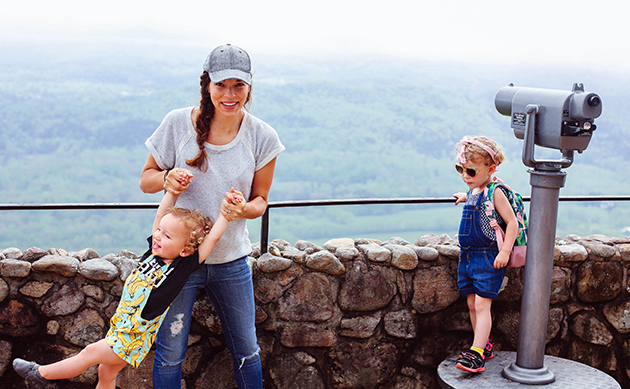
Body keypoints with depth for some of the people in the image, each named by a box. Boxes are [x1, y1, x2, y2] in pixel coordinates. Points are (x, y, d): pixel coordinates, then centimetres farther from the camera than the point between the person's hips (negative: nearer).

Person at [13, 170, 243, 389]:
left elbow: (213, 237, -26)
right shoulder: (154, 252, -4)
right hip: (120, 325, 6)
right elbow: (161, 214, -5)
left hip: (135, 337, -6)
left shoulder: (184, 266, -20)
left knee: (90, 353, -1)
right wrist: (173, 187, -14)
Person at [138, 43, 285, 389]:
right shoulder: (178, 123, -10)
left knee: (247, 351, 14)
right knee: (170, 353, 7)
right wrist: (166, 178, -22)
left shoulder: (262, 137, -7)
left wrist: (242, 208, -21)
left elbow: (260, 200, 2)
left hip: (231, 259, 2)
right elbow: (146, 179, 1)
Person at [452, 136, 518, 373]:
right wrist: (466, 197, 38)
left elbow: (512, 222, -15)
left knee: (482, 304, -12)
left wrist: (505, 252, -19)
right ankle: (484, 346, 23)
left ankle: (477, 353, -13)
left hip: (488, 257, -8)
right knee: (472, 304, 11)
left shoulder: (495, 192, -14)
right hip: (468, 255, 9)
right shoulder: (474, 191, 10)